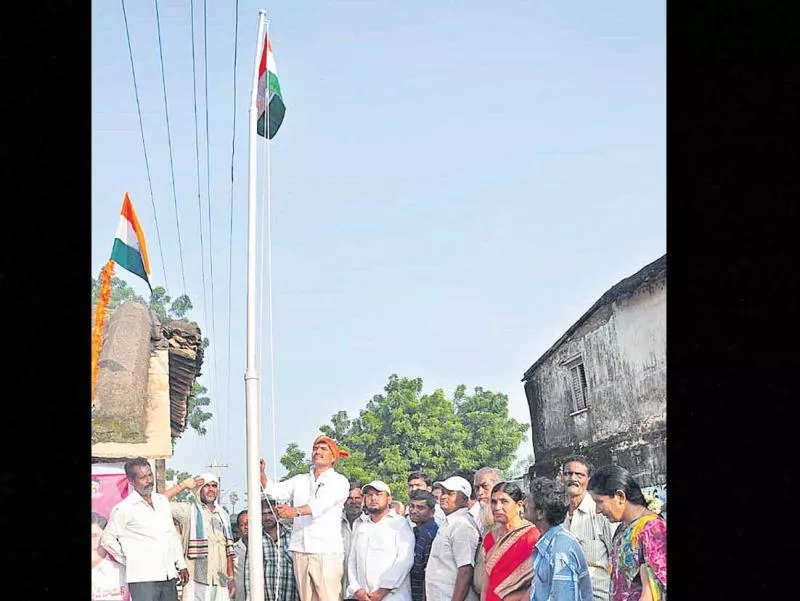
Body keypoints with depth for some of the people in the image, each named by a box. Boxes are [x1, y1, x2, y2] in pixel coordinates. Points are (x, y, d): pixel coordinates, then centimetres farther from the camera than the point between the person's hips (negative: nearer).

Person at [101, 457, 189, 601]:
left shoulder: (162, 501, 13)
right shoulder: (123, 508, -5)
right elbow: (107, 539, -1)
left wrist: (181, 565, 15)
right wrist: (129, 560, 2)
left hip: (169, 576, 6)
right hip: (143, 579, -6)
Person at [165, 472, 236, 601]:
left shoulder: (223, 514, 18)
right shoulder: (189, 510, 3)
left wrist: (231, 577, 12)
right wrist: (183, 485, -6)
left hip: (220, 580, 5)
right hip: (196, 579, -5)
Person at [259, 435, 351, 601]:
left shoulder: (339, 481, 2)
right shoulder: (299, 480, 19)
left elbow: (322, 504, -16)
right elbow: (275, 490, 7)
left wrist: (295, 511, -33)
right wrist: (261, 474, -12)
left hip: (326, 552, -5)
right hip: (301, 551, 5)